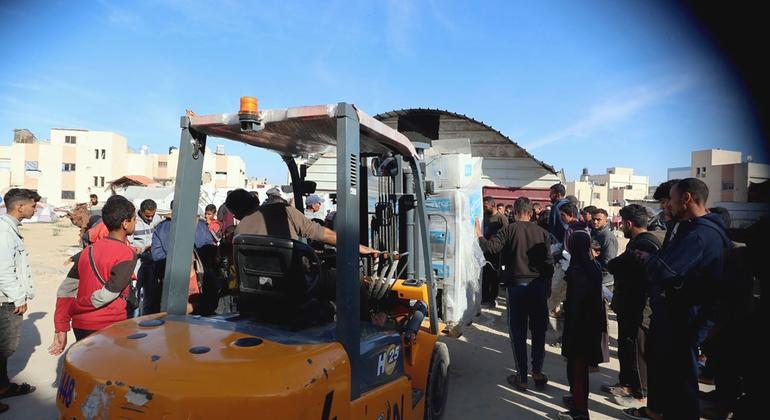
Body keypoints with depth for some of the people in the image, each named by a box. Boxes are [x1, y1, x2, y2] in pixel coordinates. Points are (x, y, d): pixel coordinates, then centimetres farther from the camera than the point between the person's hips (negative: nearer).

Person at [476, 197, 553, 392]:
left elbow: (490, 247, -17)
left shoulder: (509, 230, -7)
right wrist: (547, 284, 12)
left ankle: (521, 377, 10)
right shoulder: (542, 232, 3)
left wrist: (479, 235, 0)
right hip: (539, 285, 3)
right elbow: (549, 262, 3)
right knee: (538, 330, 15)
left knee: (518, 332, 5)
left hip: (517, 285, -3)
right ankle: (537, 372, 21)